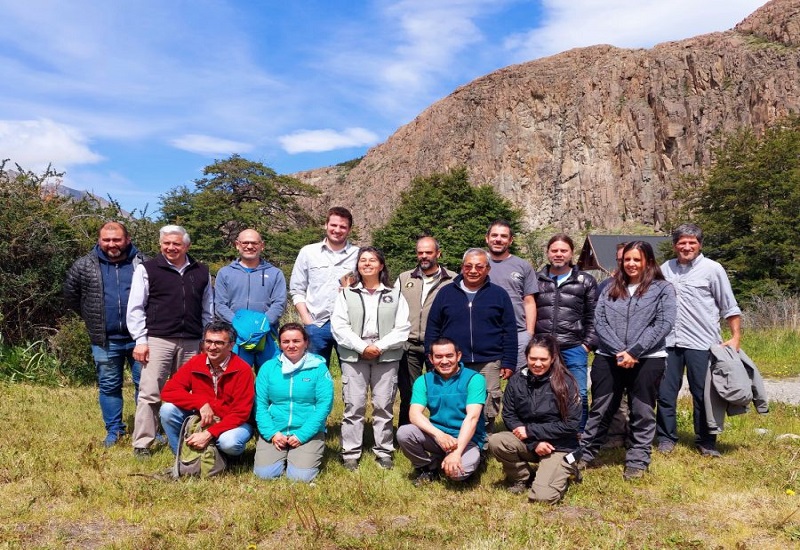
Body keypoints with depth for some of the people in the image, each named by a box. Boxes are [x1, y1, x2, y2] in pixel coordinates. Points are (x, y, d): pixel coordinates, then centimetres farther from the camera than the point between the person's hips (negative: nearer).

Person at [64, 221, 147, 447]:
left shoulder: (143, 263, 0)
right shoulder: (84, 266, 2)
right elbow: (70, 296, 13)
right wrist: (91, 318, 12)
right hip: (105, 340, 1)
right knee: (108, 386, 11)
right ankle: (114, 430, 25)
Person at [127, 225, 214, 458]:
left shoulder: (202, 272, 12)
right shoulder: (147, 270, 3)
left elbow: (208, 310, 18)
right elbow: (135, 308, 1)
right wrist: (140, 340, -6)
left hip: (191, 343, 3)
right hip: (157, 340, -3)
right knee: (150, 393, -4)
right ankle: (141, 445, 5)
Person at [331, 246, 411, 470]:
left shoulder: (395, 295, 10)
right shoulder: (346, 294, 10)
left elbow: (402, 329, 2)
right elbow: (339, 327, 0)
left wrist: (380, 347, -11)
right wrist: (362, 347, -11)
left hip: (386, 357, 0)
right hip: (354, 357, 0)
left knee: (384, 406, 3)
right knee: (354, 405, 0)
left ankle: (384, 452, 13)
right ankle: (350, 453, 8)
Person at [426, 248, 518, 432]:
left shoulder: (499, 294, 6)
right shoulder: (446, 293, 6)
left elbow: (509, 331, 5)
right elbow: (432, 329, 7)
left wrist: (509, 363, -1)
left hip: (488, 365, 0)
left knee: (487, 415, 5)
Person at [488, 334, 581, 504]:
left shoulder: (566, 382, -12)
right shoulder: (517, 380, -3)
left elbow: (571, 424, -13)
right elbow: (508, 416, -1)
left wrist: (531, 431, -16)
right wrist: (534, 443, -16)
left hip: (559, 446, -3)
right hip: (527, 442, 3)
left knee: (542, 497, -22)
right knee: (495, 442, -27)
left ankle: (561, 474, 14)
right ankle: (522, 478, 3)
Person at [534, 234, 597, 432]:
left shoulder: (586, 281, 8)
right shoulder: (536, 280, 11)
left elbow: (593, 317, 7)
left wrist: (588, 344, -2)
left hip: (574, 350, -1)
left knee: (579, 396, 0)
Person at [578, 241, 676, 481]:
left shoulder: (662, 289, 3)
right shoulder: (610, 288, 11)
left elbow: (664, 324, -8)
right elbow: (599, 321, 1)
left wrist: (634, 352, -15)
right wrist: (619, 351, -13)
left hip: (647, 359, -2)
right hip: (608, 358, 2)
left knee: (642, 413, 8)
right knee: (600, 409, 9)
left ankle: (637, 461, 20)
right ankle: (585, 453, 21)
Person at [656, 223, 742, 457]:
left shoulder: (712, 269, -3)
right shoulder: (665, 269, 7)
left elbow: (730, 307, -1)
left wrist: (736, 337, -8)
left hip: (700, 343, -3)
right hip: (669, 342, 3)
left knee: (703, 394, 7)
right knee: (665, 393, 8)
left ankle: (705, 442, 22)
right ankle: (666, 438, 21)